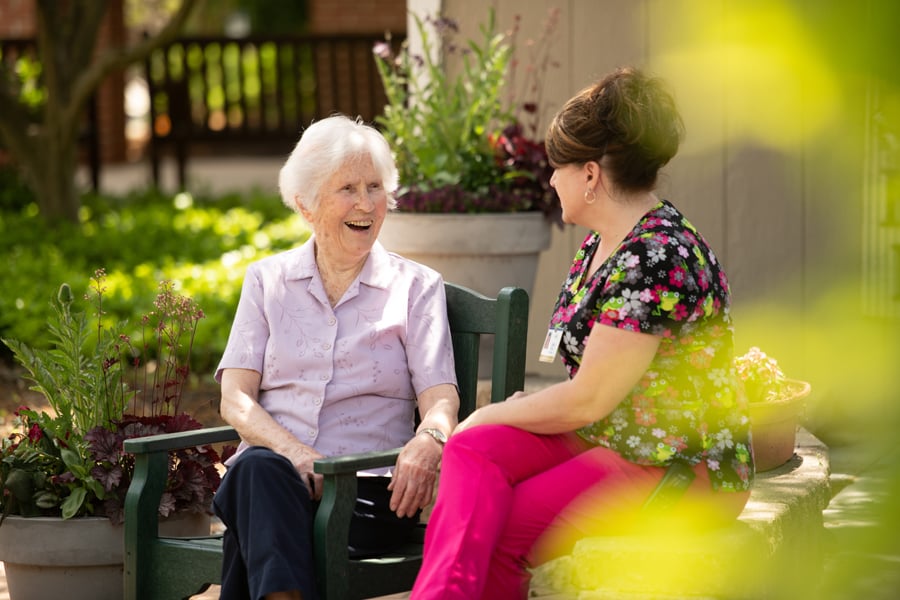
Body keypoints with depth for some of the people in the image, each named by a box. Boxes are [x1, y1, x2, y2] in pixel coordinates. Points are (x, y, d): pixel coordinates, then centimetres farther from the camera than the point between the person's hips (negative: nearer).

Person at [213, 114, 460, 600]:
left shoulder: (415, 287, 13)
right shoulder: (267, 281, 17)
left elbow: (440, 397, 2)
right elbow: (236, 399, 6)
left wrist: (428, 440, -25)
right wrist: (297, 456, -15)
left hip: (367, 491, -2)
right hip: (272, 477, 2)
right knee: (258, 469, -37)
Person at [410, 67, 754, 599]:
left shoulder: (657, 257, -20)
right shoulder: (600, 246, 12)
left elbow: (588, 399, -19)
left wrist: (491, 415, -5)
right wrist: (523, 407, -1)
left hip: (685, 469, -9)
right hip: (602, 438, 9)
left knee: (500, 533, -24)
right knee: (473, 450, -18)